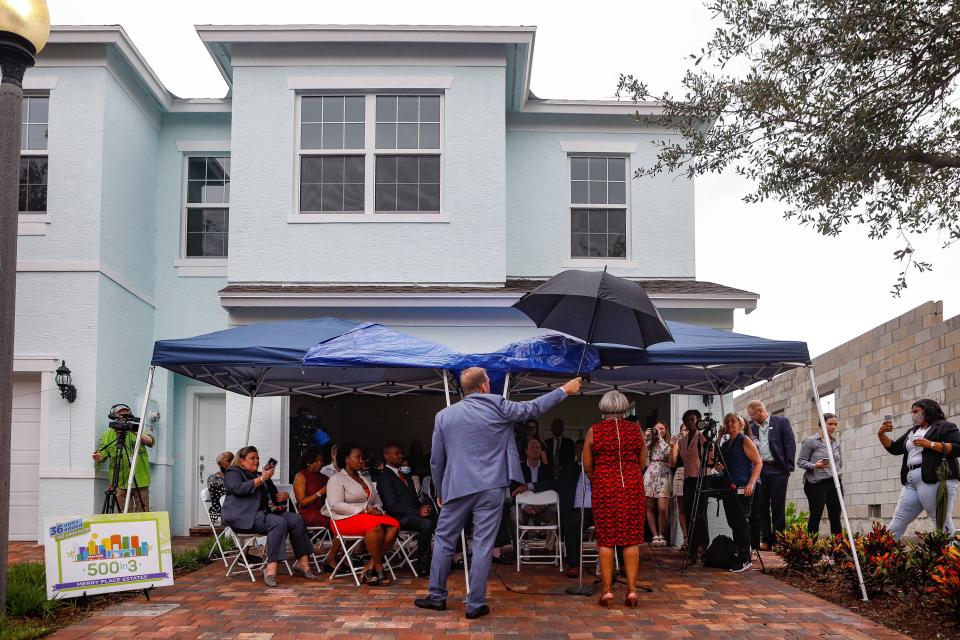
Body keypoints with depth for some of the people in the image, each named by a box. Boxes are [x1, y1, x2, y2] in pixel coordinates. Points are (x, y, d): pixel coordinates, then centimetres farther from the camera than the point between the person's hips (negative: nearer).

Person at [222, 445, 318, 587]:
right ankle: (271, 568, -40)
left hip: (263, 512, 8)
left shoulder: (261, 475, 29)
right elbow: (238, 488, -15)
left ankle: (303, 563, -20)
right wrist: (261, 479, -15)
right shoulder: (233, 472, 8)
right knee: (278, 522, -32)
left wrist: (284, 496, 12)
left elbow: (274, 495, 36)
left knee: (296, 519, -15)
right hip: (243, 516, -8)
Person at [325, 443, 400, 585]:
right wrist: (363, 510, -19)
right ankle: (378, 568, -26)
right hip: (346, 519, -7)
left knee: (394, 525, -23)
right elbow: (336, 505, -14)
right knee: (376, 526, -36)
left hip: (370, 515, 7)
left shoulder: (365, 479, 25)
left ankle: (369, 567, -26)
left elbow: (376, 501, 25)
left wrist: (376, 510, -2)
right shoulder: (336, 479, 0)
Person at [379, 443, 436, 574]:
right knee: (426, 524, -33)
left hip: (414, 513, 7)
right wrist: (418, 512, -19)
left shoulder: (406, 474, 23)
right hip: (400, 518, -7)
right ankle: (422, 567, -24)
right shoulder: (385, 478, -4)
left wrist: (422, 508, -3)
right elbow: (392, 506, -13)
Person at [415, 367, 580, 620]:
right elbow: (533, 408, 6)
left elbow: (436, 460, 9)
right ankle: (475, 604, 6)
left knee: (444, 541, 14)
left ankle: (437, 597, 20)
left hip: (456, 489, 2)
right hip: (490, 489, -2)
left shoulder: (444, 415, 4)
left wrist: (440, 492, 20)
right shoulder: (497, 407, -4)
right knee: (483, 546, 2)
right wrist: (564, 390, 18)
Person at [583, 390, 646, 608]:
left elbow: (587, 466, 2)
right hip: (632, 487, 1)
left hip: (604, 487, -1)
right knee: (632, 539, 5)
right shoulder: (636, 430, 3)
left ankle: (607, 590, 5)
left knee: (606, 539, 4)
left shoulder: (594, 431, -1)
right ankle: (631, 589, 5)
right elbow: (642, 463, 8)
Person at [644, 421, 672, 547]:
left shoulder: (668, 443, 8)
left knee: (662, 508, -12)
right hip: (650, 476, 3)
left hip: (663, 477, -3)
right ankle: (655, 536, 5)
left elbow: (667, 452, -13)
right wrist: (647, 438, 1)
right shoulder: (650, 444, 16)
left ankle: (661, 536, 2)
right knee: (650, 508, 0)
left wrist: (660, 437, -4)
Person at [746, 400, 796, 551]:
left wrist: (788, 467, -8)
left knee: (778, 507, -3)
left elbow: (790, 444, -2)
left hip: (777, 470, -5)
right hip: (759, 470, 5)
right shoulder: (753, 427, 14)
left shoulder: (781, 422, 2)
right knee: (761, 507, 3)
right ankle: (766, 541, 8)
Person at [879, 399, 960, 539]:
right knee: (896, 524, 6)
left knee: (942, 523, -8)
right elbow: (894, 448, 25)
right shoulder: (912, 432, 26)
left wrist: (930, 444, -14)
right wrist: (881, 435, 8)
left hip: (935, 480, -7)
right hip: (911, 482, 8)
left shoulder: (945, 427, 5)